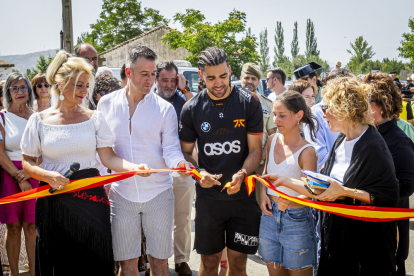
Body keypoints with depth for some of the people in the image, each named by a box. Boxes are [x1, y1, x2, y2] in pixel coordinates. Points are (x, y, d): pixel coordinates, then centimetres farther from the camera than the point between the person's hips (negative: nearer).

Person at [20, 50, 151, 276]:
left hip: (91, 197, 1)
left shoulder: (94, 118, 2)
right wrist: (49, 176, -16)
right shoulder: (39, 120, 0)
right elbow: (28, 163, 4)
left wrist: (134, 167, -22)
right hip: (55, 202, 0)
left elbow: (108, 157, -4)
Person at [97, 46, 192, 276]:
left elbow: (171, 149, -7)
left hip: (159, 193, -1)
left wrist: (179, 162, -29)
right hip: (122, 194, 1)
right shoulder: (107, 104, 1)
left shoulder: (165, 108, -4)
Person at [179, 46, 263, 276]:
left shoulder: (249, 103, -5)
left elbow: (255, 149, -4)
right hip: (208, 197, 1)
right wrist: (199, 172, -15)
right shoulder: (192, 109, -1)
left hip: (243, 195, -1)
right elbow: (185, 152, 6)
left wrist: (241, 174, -23)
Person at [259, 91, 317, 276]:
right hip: (270, 215, 6)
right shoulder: (272, 140, 0)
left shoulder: (306, 152, -18)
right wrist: (263, 193, -2)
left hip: (296, 220, -5)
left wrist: (290, 201, -31)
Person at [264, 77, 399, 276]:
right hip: (335, 235, 8)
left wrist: (345, 192, -24)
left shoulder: (373, 147, -18)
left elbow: (389, 196, -20)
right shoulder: (341, 141, 7)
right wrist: (285, 181, 7)